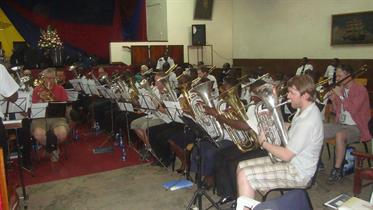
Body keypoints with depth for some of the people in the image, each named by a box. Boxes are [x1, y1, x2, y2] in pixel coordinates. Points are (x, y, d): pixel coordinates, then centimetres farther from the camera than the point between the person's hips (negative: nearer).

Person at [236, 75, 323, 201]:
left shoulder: (308, 121, -26)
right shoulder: (305, 110, 5)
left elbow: (286, 155, -25)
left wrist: (263, 143, -10)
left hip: (297, 173, -10)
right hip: (291, 162, 10)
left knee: (244, 176, -19)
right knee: (242, 166, 5)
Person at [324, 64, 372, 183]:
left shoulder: (360, 90, -10)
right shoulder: (341, 90, 9)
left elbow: (352, 109, -24)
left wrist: (340, 95, -19)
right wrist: (333, 100, -2)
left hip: (355, 127, -7)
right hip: (340, 124, 7)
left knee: (339, 135, -37)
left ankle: (338, 171, -25)